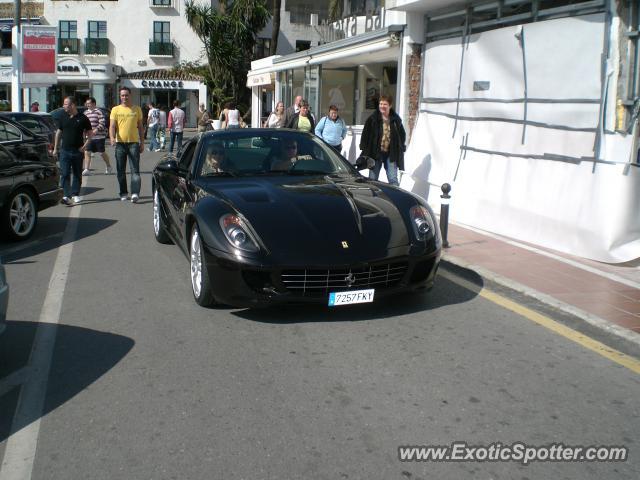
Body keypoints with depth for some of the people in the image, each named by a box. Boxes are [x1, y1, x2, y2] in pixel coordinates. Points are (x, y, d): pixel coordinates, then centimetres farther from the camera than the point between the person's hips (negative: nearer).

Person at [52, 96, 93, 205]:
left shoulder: (82, 118, -1)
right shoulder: (63, 118, 7)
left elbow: (90, 133, 4)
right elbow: (58, 133, 14)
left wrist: (85, 145, -7)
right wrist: (55, 148, 11)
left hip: (78, 151, -1)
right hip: (65, 151, 1)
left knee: (77, 174, 8)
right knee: (64, 174, -8)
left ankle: (75, 194, 20)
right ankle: (66, 195, -11)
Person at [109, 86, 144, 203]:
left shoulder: (137, 109, 8)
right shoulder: (115, 110, 6)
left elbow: (140, 127, 12)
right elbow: (112, 126, -1)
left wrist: (142, 143, 7)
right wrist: (112, 138, -20)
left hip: (133, 142, -1)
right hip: (120, 143, 1)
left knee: (135, 170, -9)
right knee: (121, 170, 7)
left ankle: (135, 193, -14)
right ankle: (124, 193, 17)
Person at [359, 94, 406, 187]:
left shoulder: (396, 119, 5)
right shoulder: (372, 119, -2)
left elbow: (402, 134, 17)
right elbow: (365, 134, 0)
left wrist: (400, 148, 8)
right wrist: (364, 149, -6)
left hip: (391, 154, 1)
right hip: (376, 153, -1)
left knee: (393, 179, -1)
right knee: (372, 179, 6)